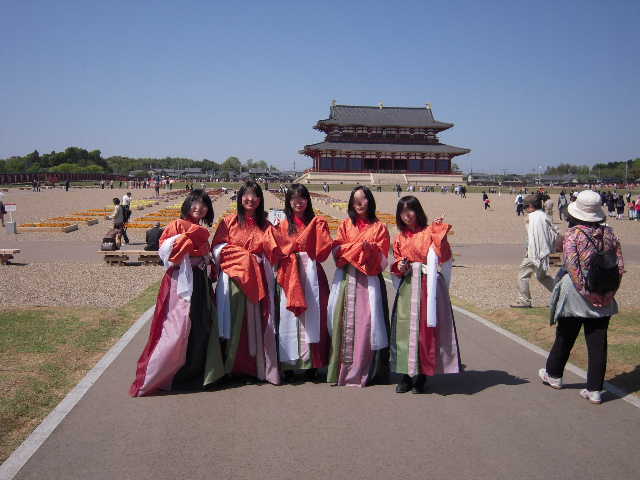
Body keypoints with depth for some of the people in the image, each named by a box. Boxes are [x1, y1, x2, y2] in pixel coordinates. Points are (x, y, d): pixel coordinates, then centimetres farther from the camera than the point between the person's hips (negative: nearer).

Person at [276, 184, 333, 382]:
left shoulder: (317, 222, 8)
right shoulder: (283, 225, 12)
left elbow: (325, 247, -3)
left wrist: (319, 227, -11)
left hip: (311, 274, -1)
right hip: (289, 275, 1)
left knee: (312, 316, -3)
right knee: (289, 317, 0)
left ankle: (312, 365, 5)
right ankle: (288, 365, 7)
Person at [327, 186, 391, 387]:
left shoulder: (379, 228, 9)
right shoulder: (345, 225, 15)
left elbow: (382, 260, 0)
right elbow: (337, 251, 3)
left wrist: (369, 248, -17)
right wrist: (358, 247, -10)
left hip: (369, 281, -2)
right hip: (346, 280, 2)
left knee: (367, 322, -6)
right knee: (345, 323, -2)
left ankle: (365, 370, 1)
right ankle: (343, 369, 3)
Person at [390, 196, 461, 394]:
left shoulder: (429, 233, -1)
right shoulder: (400, 238, 15)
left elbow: (441, 256, -14)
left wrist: (439, 231, -20)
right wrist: (399, 266, 0)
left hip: (426, 285, -4)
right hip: (406, 287, 5)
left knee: (424, 327, -3)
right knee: (404, 327, 3)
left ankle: (421, 376, 7)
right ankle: (407, 374, 12)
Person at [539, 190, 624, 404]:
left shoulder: (573, 234, -11)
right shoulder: (609, 233, 2)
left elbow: (573, 266, -20)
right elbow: (620, 265, 2)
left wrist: (586, 292, -14)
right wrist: (609, 291, 5)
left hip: (576, 295, -3)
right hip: (603, 298, 3)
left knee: (565, 337, 14)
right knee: (598, 342, 8)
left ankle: (553, 374, 33)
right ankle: (595, 389, 12)